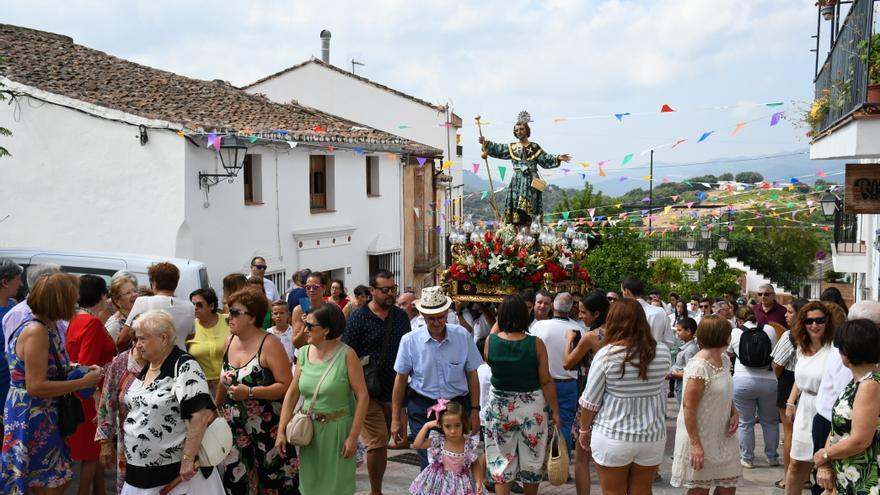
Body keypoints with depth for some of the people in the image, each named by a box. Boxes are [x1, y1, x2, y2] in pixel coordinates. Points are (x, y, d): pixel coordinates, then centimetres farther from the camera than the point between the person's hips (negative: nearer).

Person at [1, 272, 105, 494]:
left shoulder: (48, 328, 7)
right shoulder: (36, 332, -22)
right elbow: (36, 386, -25)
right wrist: (84, 382, -20)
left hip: (43, 416, 9)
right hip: (30, 418, -9)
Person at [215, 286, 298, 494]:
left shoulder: (269, 344, -16)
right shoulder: (229, 341, 4)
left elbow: (287, 386, -21)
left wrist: (250, 392, -26)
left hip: (267, 427, -6)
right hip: (235, 426, 6)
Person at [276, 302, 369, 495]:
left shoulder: (346, 355, -13)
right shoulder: (304, 353, 1)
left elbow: (363, 397, -14)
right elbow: (292, 393, 3)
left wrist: (353, 436, -16)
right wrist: (281, 432, -2)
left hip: (337, 429, -4)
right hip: (308, 430, 4)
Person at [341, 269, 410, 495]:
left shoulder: (401, 316, 8)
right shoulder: (358, 318, -6)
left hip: (394, 391, 4)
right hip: (369, 394, -4)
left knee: (381, 443, 12)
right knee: (378, 444, -8)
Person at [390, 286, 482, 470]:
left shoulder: (463, 336, -5)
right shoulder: (409, 341, -7)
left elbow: (472, 375, 4)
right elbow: (401, 379, 0)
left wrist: (475, 410, 3)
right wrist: (395, 419, 3)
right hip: (422, 409, -1)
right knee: (429, 465, -4)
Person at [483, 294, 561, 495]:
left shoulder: (490, 341, -9)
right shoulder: (536, 344, -14)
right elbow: (546, 381, -11)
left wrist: (498, 326, 13)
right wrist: (555, 411, -1)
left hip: (499, 405, 1)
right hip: (532, 406, -1)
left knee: (501, 458, 10)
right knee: (532, 457, 17)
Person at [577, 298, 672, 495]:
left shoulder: (606, 354, -15)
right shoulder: (663, 352, -4)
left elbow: (590, 401, -8)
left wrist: (584, 429, 6)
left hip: (613, 436, -3)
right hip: (653, 435, 3)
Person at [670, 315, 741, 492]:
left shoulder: (724, 359, 4)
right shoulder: (699, 367, -23)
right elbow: (688, 407, -22)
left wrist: (734, 413, 0)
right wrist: (695, 443, -23)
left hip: (721, 436, 8)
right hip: (700, 437, -8)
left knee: (729, 485, 13)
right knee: (700, 489, 6)